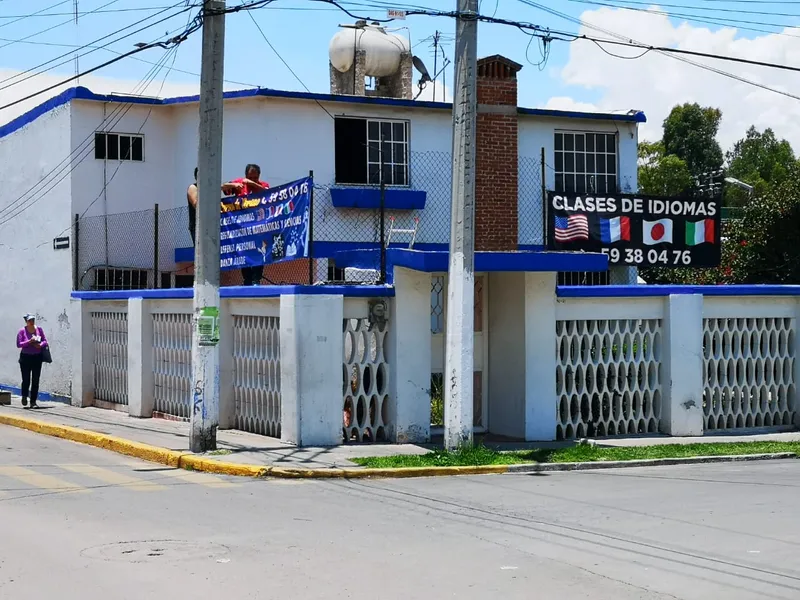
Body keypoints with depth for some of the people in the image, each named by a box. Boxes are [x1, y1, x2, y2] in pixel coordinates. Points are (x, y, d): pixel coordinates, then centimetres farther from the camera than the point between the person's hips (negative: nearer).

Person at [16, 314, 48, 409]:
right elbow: (18, 344, -9)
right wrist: (29, 341, -21)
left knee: (35, 380, 1)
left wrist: (40, 345, -14)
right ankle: (24, 396, 27)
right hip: (25, 358, -2)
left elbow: (45, 341, 7)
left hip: (37, 358, 2)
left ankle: (33, 402, 7)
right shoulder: (22, 331, -5)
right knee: (26, 379, -1)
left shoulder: (39, 329, 4)